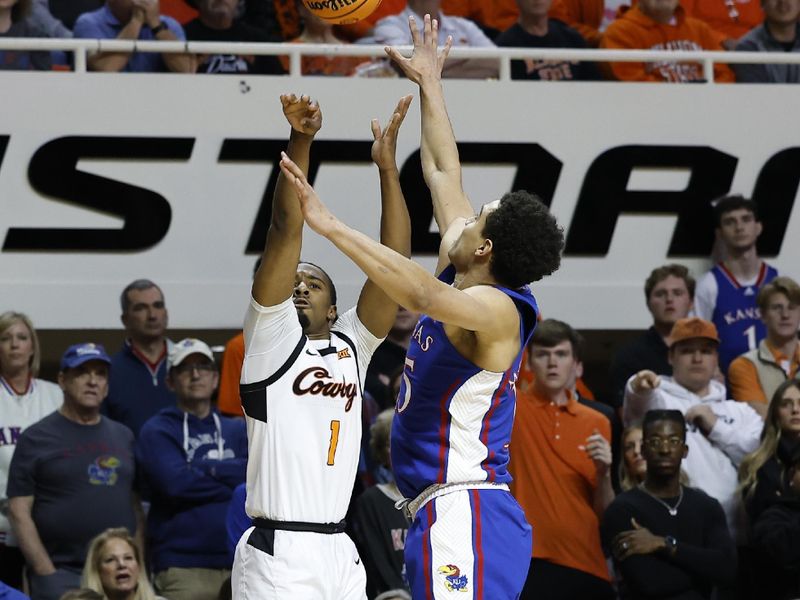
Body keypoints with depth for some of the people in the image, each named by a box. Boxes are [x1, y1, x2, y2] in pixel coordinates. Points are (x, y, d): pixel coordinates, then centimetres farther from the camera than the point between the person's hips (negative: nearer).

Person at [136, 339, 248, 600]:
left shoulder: (239, 431, 18)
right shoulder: (157, 431, 7)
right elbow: (176, 483, -10)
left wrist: (203, 468, -5)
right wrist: (233, 480, 0)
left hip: (240, 565, 3)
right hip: (183, 568, -3)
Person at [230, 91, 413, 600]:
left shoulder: (351, 345, 17)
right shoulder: (271, 336, 6)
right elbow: (287, 231, -4)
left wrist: (388, 167, 2)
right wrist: (300, 141, -13)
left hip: (340, 554, 5)